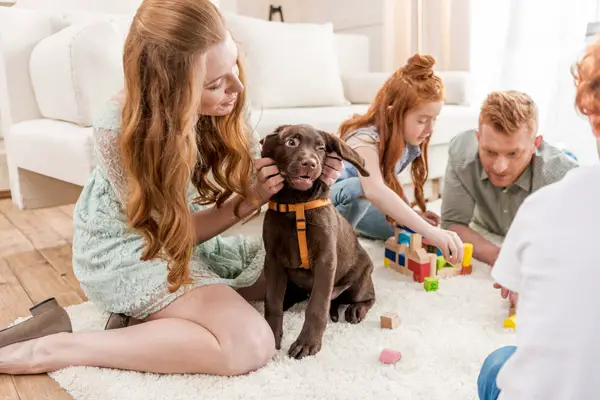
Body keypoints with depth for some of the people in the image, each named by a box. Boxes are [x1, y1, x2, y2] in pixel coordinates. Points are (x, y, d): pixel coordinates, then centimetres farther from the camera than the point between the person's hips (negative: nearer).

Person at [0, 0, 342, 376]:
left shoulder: (222, 100, -16)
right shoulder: (119, 131, -31)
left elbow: (251, 173, -3)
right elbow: (173, 232, -21)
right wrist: (249, 201, -32)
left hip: (189, 230, 7)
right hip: (127, 245, -7)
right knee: (251, 343, -25)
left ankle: (148, 315, 3)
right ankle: (58, 349, -15)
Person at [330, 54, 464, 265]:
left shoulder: (407, 140, -12)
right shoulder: (366, 140, -35)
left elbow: (389, 181, 2)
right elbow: (374, 190, -54)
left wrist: (411, 213, -12)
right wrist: (430, 232, -59)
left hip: (360, 202, 8)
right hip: (325, 197, -8)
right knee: (357, 187, -38)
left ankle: (345, 222, 19)